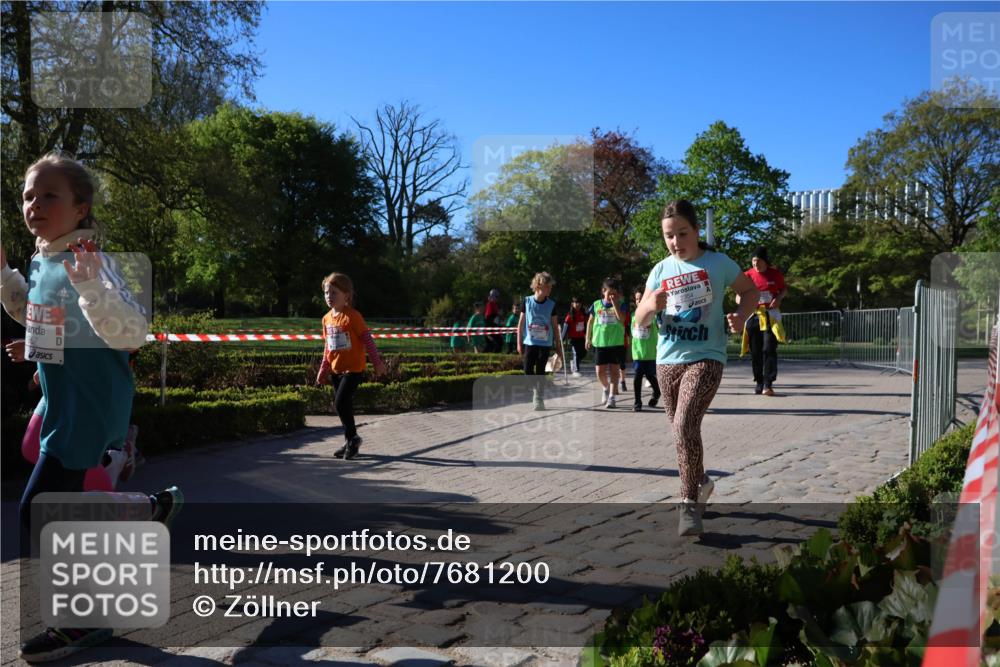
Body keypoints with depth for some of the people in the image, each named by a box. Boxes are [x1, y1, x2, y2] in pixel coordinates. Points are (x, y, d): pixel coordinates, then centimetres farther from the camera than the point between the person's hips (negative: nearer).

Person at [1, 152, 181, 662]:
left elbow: (132, 332, -32)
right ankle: (156, 507, 39)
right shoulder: (41, 261, 6)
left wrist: (89, 286, -46)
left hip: (89, 407, -9)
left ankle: (77, 624, 12)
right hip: (60, 403, 9)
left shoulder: (90, 263, -20)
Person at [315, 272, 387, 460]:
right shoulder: (327, 318, 8)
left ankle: (352, 438, 2)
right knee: (344, 405, 12)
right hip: (336, 370, 7)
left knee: (341, 402, -15)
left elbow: (367, 339, -10)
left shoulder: (353, 316, -12)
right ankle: (350, 441, 23)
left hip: (353, 368, -7)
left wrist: (377, 362, -9)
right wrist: (323, 370, 16)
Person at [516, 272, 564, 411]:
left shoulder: (551, 304, -1)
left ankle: (539, 399, 9)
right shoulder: (527, 301, -2)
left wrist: (559, 346, 5)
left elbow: (555, 326, 5)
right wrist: (519, 343, 1)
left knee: (540, 371, 0)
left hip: (545, 343, 0)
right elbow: (521, 323, 3)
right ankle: (535, 391, 23)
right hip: (530, 342, 0)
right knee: (528, 371, -2)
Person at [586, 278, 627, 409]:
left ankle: (612, 397, 2)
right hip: (600, 343, 2)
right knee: (600, 372, 4)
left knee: (614, 370, -1)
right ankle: (606, 388, 32)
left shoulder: (620, 305, -2)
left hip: (616, 343, -2)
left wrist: (614, 303, -20)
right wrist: (588, 338, 14)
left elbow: (622, 318, -20)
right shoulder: (597, 304, 4)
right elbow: (590, 321, 14)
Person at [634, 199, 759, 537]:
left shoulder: (718, 263, -4)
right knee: (681, 431, 14)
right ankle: (700, 481, 40)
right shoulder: (660, 270, 6)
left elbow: (749, 290, 10)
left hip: (705, 358, -5)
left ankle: (690, 502, -9)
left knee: (684, 425, -21)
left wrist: (741, 315, -10)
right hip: (667, 361, 5)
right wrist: (651, 306, -17)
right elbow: (641, 319, 6)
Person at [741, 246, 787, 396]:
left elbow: (784, 289, 13)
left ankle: (768, 383, -10)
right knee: (755, 351, 4)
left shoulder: (775, 273, 1)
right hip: (753, 315, 1)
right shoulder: (748, 275, 1)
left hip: (771, 316, -1)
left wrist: (779, 298, -9)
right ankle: (758, 382, 18)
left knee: (769, 349, -11)